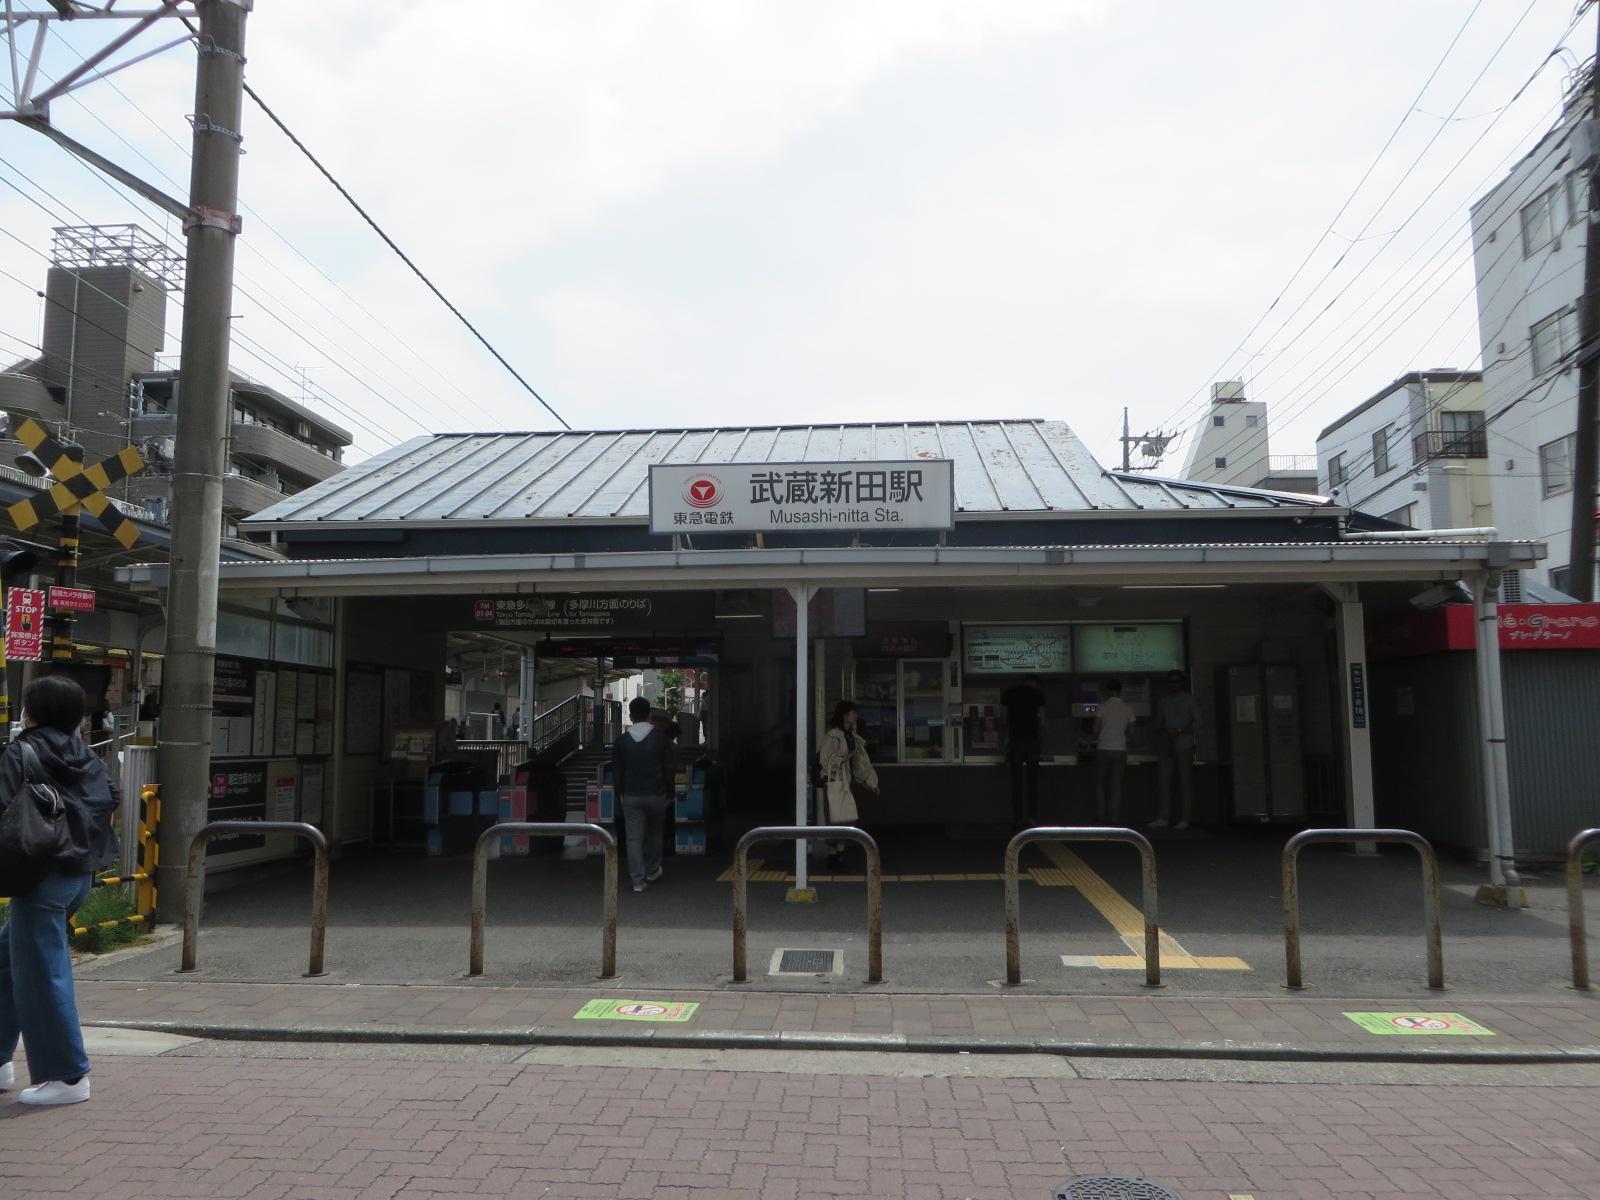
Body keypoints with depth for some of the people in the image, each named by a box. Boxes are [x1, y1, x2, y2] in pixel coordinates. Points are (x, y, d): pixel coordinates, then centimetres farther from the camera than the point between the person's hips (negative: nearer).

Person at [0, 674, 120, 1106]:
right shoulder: (86, 756, 11)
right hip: (80, 873, 8)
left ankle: (68, 1076, 2)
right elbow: (110, 800, 13)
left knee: (40, 974, -2)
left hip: (43, 875, -8)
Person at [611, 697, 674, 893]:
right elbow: (668, 768, -2)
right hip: (656, 794, 0)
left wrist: (619, 797, 14)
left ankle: (638, 880, 4)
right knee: (654, 832, 20)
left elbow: (616, 773, 5)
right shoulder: (660, 737, -5)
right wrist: (669, 792, 8)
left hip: (631, 796, 0)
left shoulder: (621, 741, -1)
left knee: (634, 838, 4)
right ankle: (652, 871, 29)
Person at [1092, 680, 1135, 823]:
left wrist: (1097, 739, 14)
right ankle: (1115, 818, 2)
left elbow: (1096, 729, -6)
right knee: (1116, 786, 5)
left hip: (1103, 749, -2)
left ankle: (1100, 815, 2)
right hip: (1121, 750, 2)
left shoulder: (1103, 706, -5)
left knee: (1100, 784, 9)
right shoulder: (1127, 708, 5)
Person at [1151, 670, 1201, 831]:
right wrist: (1157, 752, 6)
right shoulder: (1163, 702, 12)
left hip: (1184, 747, -4)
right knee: (1165, 782, -3)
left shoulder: (1190, 701, 0)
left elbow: (1197, 724, -6)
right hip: (1166, 747, 4)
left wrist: (1179, 731, -19)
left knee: (1185, 783, -1)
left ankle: (1184, 819, 2)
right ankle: (1164, 818, -6)